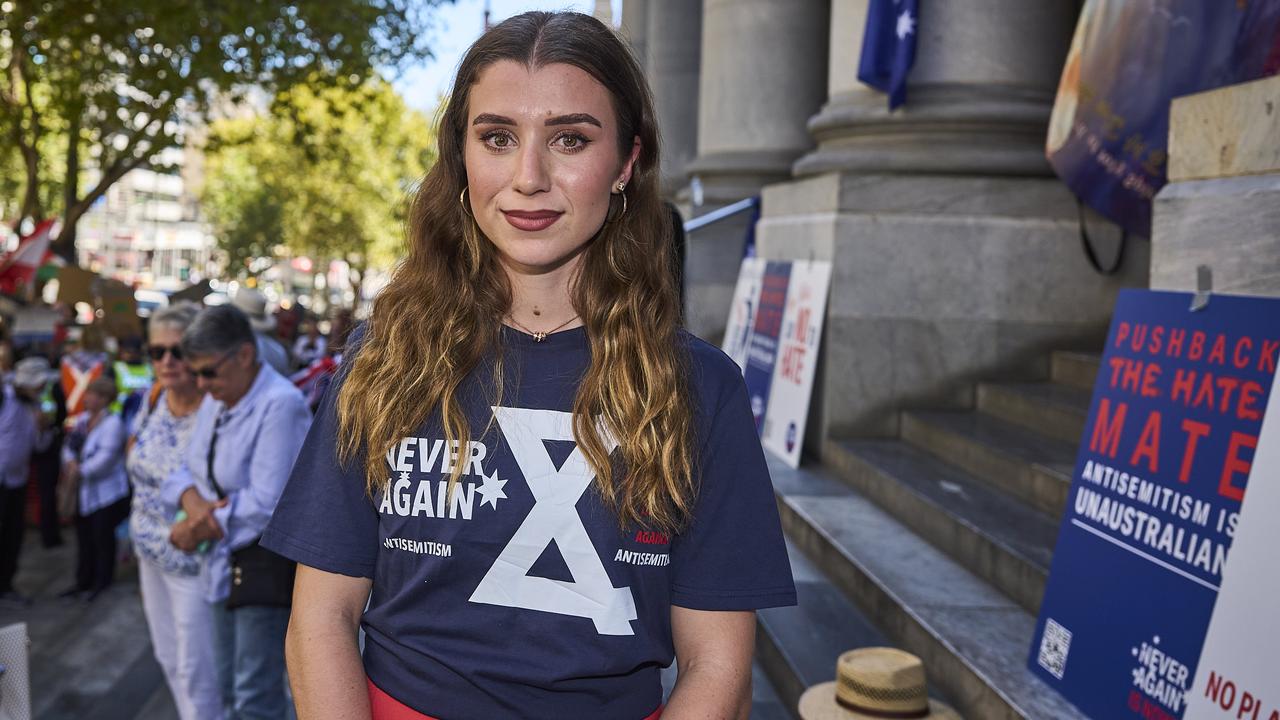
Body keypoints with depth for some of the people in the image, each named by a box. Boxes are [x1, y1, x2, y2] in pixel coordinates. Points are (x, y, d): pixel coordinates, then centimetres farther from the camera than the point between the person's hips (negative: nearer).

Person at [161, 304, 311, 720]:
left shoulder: (281, 405, -21)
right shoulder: (216, 401, 8)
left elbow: (267, 503, -25)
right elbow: (187, 467, 13)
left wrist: (197, 529, -14)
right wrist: (191, 500, -10)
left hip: (269, 562, -9)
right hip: (225, 562, 9)